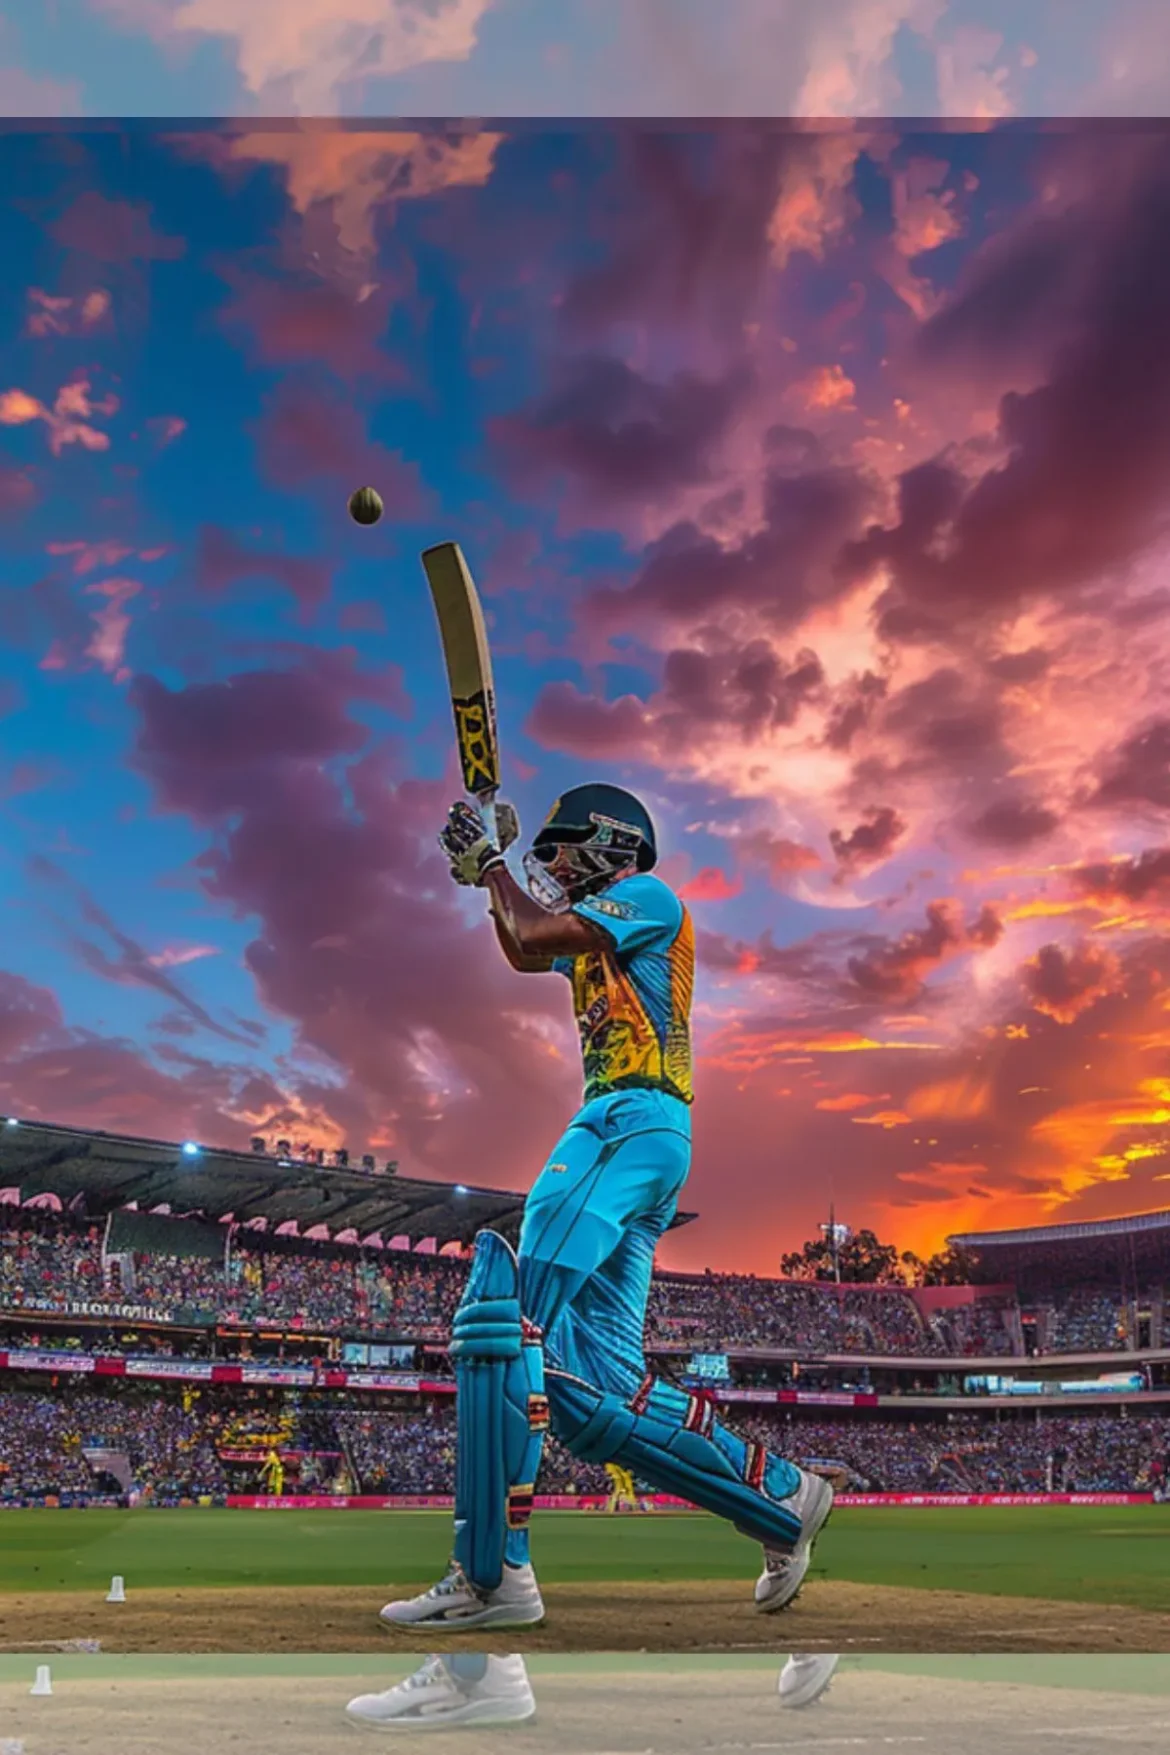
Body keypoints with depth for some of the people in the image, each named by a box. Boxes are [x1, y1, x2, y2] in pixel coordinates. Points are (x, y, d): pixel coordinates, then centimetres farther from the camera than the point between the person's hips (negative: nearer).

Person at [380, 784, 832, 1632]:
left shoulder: (648, 894, 3)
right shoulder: (598, 931, 30)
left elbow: (534, 933, -8)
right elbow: (525, 952, 46)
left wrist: (493, 867, 10)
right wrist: (492, 868, 38)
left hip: (631, 1121, -10)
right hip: (623, 1133, 10)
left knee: (513, 1316, -20)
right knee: (594, 1380, 3)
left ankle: (491, 1574, -21)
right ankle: (781, 1495, 8)